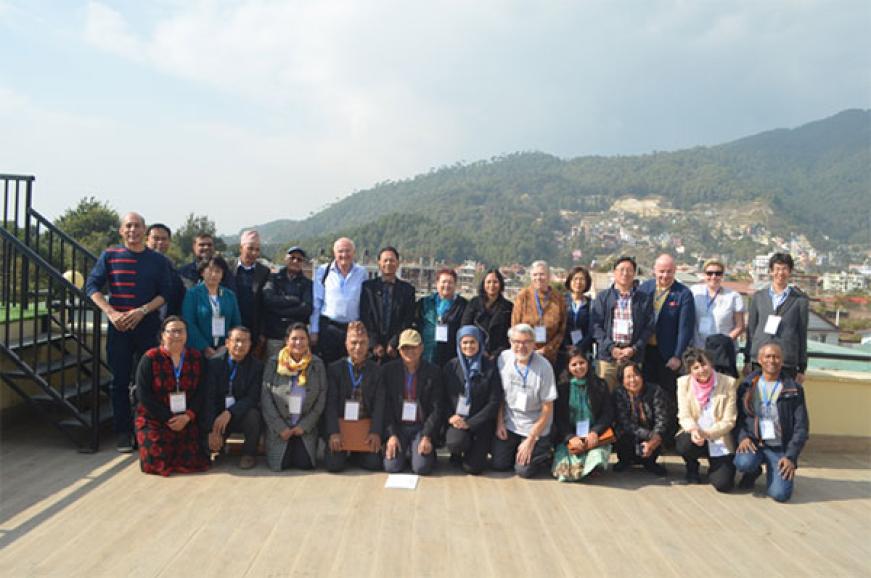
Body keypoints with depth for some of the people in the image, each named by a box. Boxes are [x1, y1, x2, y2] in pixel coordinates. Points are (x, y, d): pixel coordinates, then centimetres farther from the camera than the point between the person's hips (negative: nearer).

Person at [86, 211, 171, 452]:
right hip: (118, 326, 0)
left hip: (148, 326, 0)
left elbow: (165, 293, 2)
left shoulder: (158, 260, 6)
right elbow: (92, 285, 2)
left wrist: (142, 311, -13)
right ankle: (123, 432, 12)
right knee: (120, 380, 4)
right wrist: (111, 313, -11)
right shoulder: (109, 256, 5)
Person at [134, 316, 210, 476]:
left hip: (186, 420, 2)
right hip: (154, 419, -2)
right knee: (157, 462, -14)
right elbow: (143, 394, -9)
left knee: (193, 461, -11)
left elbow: (201, 392, 0)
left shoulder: (196, 358, 3)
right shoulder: (150, 358, -5)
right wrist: (168, 418, -14)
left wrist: (187, 416, -15)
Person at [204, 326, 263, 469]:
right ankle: (218, 447, 17)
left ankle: (249, 454, -7)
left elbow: (252, 398, -15)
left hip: (243, 415, -1)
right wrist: (213, 430, -22)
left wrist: (229, 413, -32)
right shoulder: (214, 363, -5)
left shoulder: (257, 365, -6)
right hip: (218, 415, 1)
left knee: (252, 415, -33)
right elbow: (209, 398, -12)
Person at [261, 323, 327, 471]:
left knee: (305, 464, -10)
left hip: (305, 428, 1)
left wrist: (304, 426, -8)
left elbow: (321, 399, 0)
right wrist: (280, 427, -10)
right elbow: (266, 398, -5)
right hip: (278, 428, -1)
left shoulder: (317, 365, -1)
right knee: (279, 465, -10)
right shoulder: (273, 363, -3)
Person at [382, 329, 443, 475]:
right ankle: (404, 453, 17)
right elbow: (385, 405, -2)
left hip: (422, 427, -1)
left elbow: (437, 408, -4)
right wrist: (391, 435, -11)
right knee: (391, 466, -17)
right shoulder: (388, 370, 1)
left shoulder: (433, 372, -2)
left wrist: (427, 437, -14)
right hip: (397, 426, 1)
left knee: (422, 467, -19)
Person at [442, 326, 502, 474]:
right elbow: (445, 397, 7)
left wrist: (470, 423, -12)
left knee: (472, 467, -13)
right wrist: (450, 416, -13)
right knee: (455, 443, -32)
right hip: (456, 419, 1)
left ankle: (477, 451, 22)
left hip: (480, 422, -1)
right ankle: (456, 454, 6)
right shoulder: (451, 366, 3)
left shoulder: (490, 367, -4)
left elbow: (494, 402, -6)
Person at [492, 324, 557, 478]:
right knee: (499, 465, 1)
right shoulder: (504, 358, -9)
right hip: (508, 423, 4)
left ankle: (543, 449, 23)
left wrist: (530, 440, -12)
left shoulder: (544, 367, -20)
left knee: (524, 470, -5)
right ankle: (517, 448, 29)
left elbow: (547, 409, -14)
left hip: (535, 426, -3)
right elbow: (500, 393, 4)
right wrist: (499, 422, -2)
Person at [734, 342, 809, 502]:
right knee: (744, 463, -33)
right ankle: (754, 471, 7)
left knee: (781, 494, -20)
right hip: (752, 443, 1)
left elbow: (801, 427, -1)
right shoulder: (748, 385, 5)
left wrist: (791, 456, -10)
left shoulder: (794, 389, 1)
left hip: (780, 448, -1)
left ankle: (774, 473, 17)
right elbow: (737, 416, 5)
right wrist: (742, 437, -14)